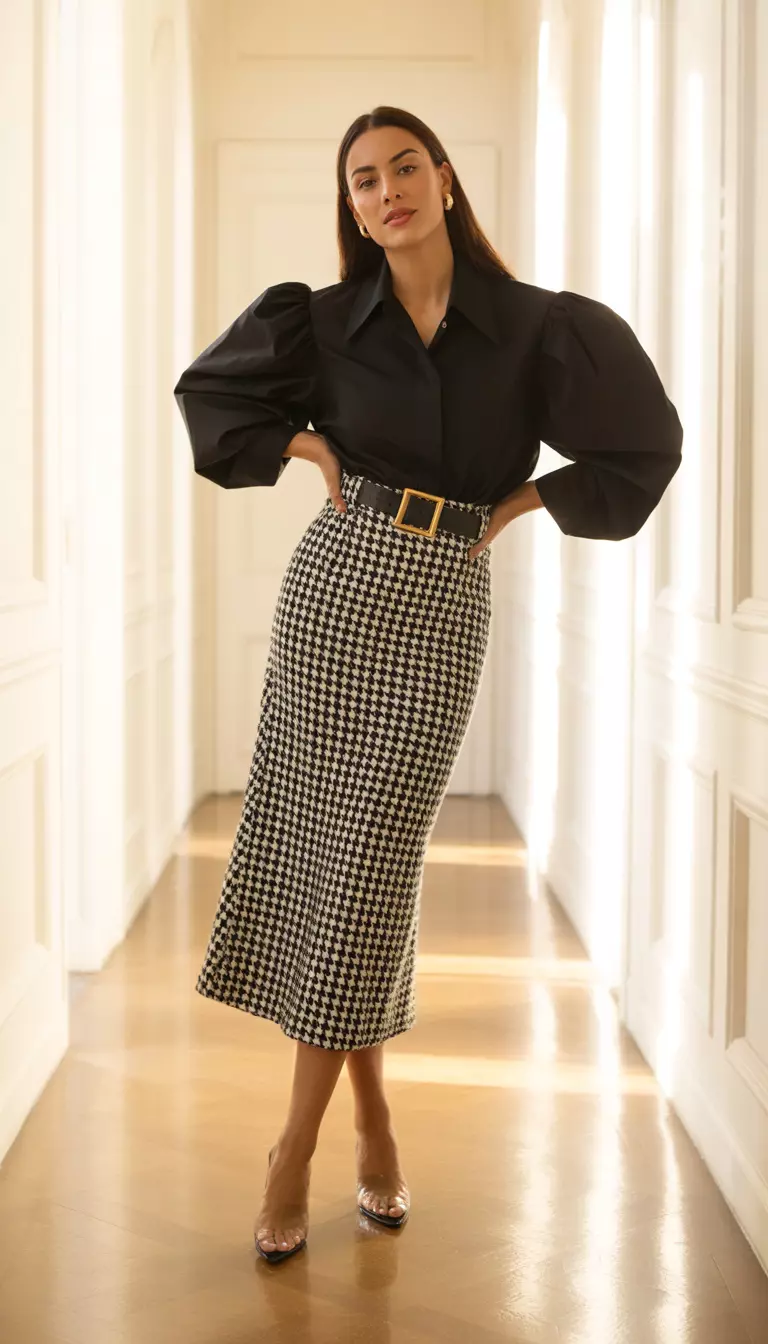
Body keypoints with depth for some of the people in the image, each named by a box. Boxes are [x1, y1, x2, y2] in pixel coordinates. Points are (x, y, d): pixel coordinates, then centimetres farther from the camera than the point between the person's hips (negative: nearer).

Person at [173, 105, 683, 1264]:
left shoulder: (532, 326, -1)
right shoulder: (328, 321, 4)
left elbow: (642, 442, 4)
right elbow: (210, 391, 16)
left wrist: (520, 501, 1)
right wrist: (305, 446, 3)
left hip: (442, 609, -2)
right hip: (334, 583, 2)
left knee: (368, 864, -2)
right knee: (307, 840, 0)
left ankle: (298, 1141, 8)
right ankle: (372, 1115, 16)